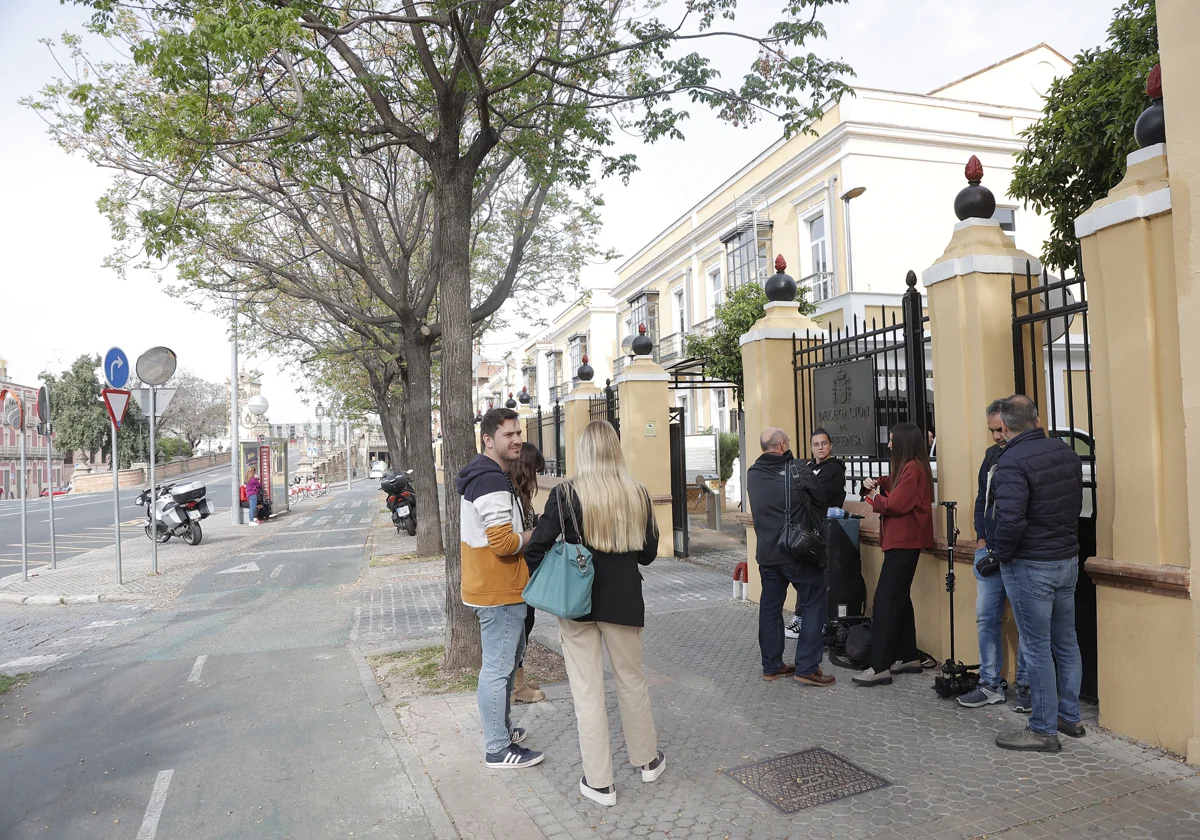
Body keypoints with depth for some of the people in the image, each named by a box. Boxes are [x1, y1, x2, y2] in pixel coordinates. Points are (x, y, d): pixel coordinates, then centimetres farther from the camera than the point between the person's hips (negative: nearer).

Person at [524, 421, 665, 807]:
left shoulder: (567, 494, -12)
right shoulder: (637, 494, -4)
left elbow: (538, 546, -13)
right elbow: (648, 553, 3)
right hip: (624, 599, 3)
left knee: (587, 689, 8)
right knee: (631, 679, 20)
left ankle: (599, 781, 17)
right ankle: (647, 759, 37)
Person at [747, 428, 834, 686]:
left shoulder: (753, 474, 2)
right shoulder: (798, 470, -11)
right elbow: (819, 500, 0)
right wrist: (813, 525, 16)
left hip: (767, 553, 5)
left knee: (770, 607, 13)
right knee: (813, 605, 6)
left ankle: (771, 666, 21)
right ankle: (807, 668, 5)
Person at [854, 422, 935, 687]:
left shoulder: (912, 469, -16)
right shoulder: (906, 468, 16)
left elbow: (895, 505, -23)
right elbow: (889, 485, 23)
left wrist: (875, 498, -5)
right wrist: (873, 484, 2)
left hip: (904, 542, -11)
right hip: (902, 541, 11)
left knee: (884, 600, -12)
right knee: (899, 598, 15)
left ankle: (880, 668, -12)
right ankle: (909, 657, 24)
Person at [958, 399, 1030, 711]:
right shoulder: (991, 455, 11)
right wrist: (981, 539, 12)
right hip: (990, 551, 7)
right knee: (985, 617, 9)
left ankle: (1025, 686, 19)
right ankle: (990, 685, 20)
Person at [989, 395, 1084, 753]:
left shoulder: (1012, 462, -21)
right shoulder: (1066, 452, 5)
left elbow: (1010, 521, -28)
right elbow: (1076, 504, 14)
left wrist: (1001, 553, -11)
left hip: (1030, 566, -8)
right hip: (1068, 560, 8)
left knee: (1037, 647, 1)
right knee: (1066, 642, 18)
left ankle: (1043, 730, 10)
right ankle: (1069, 717, 31)